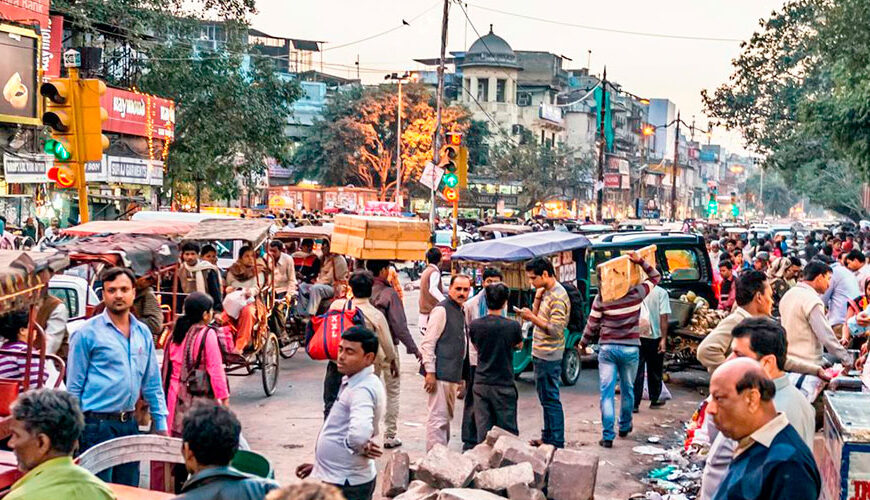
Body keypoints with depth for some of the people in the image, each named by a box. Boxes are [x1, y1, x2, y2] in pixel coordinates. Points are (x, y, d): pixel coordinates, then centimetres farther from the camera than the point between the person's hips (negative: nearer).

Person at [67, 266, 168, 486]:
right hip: (98, 424, -5)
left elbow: (152, 384, 13)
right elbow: (74, 386, -5)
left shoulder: (143, 333, 9)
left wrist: (161, 424, 10)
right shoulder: (87, 333, -6)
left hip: (130, 424, 6)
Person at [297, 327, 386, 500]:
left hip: (347, 485, -10)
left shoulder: (362, 390, -23)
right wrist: (319, 465, 18)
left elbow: (359, 433, -41)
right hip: (337, 477, 10)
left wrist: (360, 448, -20)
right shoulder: (352, 383, 9)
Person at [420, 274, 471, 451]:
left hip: (453, 375, 10)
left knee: (446, 418, 17)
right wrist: (430, 372, -19)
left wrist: (461, 378, 21)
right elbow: (427, 343, -15)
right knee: (438, 418, -8)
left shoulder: (461, 312, 17)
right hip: (440, 375, -10)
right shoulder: (442, 310, -10)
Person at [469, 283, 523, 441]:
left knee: (482, 431, 7)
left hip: (481, 384, 2)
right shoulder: (513, 326, -12)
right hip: (504, 385, -2)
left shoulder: (474, 325, -6)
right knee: (507, 431, 8)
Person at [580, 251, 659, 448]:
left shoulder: (601, 298, -6)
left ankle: (607, 436, -4)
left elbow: (592, 324, 2)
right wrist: (640, 261, 0)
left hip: (607, 348, -1)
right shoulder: (637, 293, -5)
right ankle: (625, 427, 34)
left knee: (606, 392, 0)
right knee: (628, 389, 18)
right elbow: (655, 277, 10)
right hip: (630, 348, 1)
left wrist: (583, 343, 16)